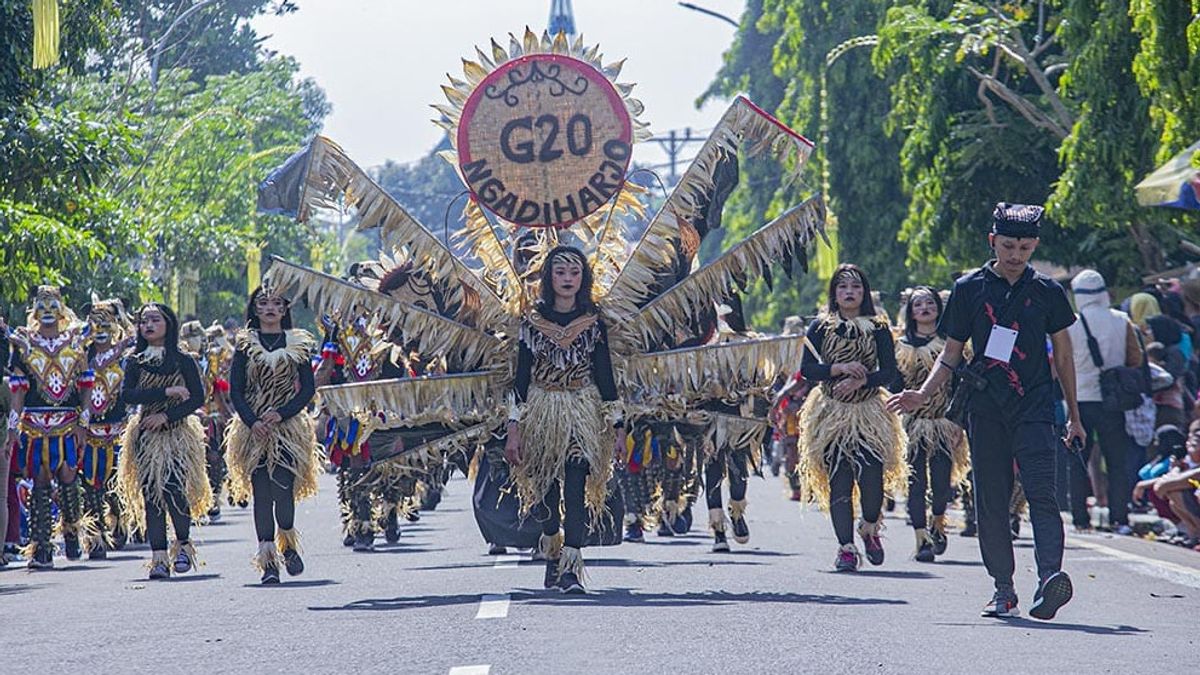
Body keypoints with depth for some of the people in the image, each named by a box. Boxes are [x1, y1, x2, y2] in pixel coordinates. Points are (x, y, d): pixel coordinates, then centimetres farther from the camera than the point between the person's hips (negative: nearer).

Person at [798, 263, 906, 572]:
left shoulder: (878, 329, 6)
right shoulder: (820, 327, 5)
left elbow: (888, 373, 0)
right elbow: (807, 369, -2)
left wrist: (859, 381, -16)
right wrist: (840, 368, -16)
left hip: (869, 414, 0)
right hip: (831, 415, 0)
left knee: (872, 478, -10)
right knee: (839, 481, -3)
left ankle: (870, 529, 19)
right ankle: (846, 547, 4)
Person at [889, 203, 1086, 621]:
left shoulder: (1048, 292, 7)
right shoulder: (969, 289, 7)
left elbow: (1063, 355, 15)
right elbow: (951, 354, 11)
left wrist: (1074, 415, 16)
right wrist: (923, 394, -4)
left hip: (1034, 408, -2)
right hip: (985, 410, 2)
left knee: (1041, 494, -17)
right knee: (991, 503, 3)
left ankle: (1049, 576, -31)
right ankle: (1004, 589, 10)